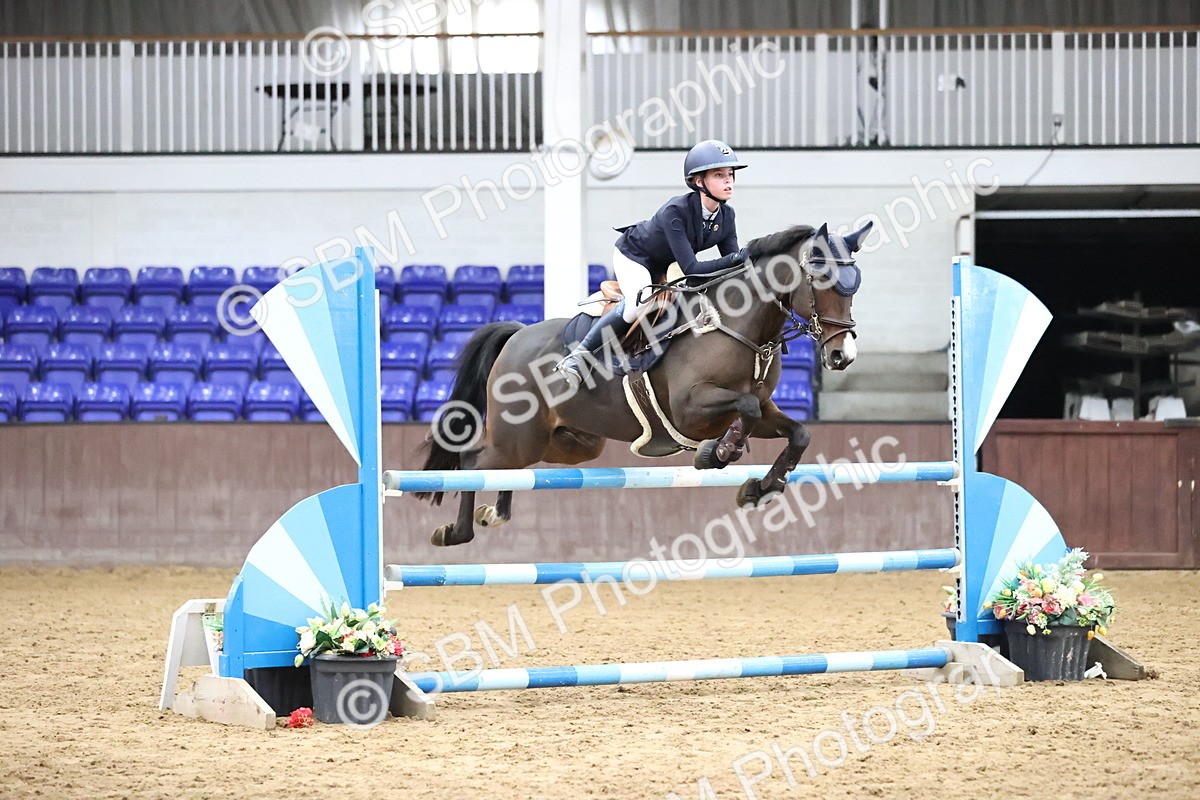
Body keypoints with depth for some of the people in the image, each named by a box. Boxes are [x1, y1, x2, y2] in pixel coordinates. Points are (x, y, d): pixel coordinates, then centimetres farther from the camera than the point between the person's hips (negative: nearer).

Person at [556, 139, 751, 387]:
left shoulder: (726, 216, -16)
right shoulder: (675, 211, -37)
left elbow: (732, 267, -11)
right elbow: (690, 268, -42)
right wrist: (733, 259, -50)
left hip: (665, 266, 9)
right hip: (633, 254, -9)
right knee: (640, 304, -30)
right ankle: (577, 356, -20)